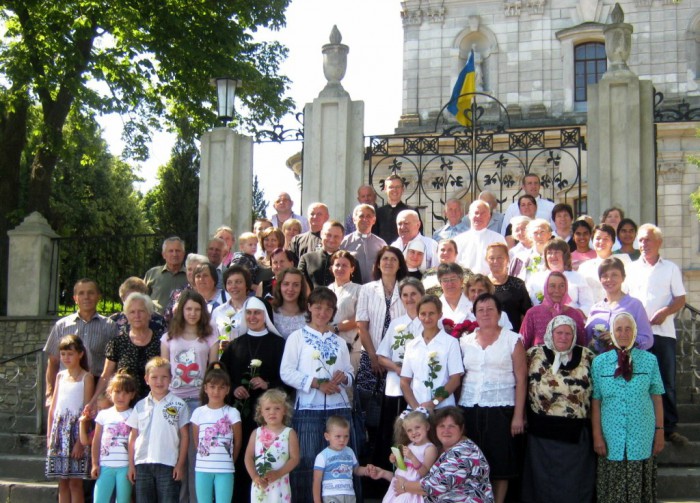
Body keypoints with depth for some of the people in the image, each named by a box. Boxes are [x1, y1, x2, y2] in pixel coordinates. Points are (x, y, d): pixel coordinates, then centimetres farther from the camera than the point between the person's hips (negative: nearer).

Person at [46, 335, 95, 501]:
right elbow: (53, 408, 15)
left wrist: (81, 441, -15)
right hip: (59, 429, 5)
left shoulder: (86, 377, -4)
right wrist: (49, 435, 8)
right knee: (62, 482, 6)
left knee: (75, 482, -4)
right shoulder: (60, 376, 13)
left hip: (76, 429, -5)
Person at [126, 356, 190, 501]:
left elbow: (184, 436, 1)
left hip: (168, 464, -3)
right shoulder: (140, 406, 9)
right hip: (142, 464, 3)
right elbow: (133, 437, 11)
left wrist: (180, 464, -4)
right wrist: (131, 464, 7)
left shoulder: (178, 405, 0)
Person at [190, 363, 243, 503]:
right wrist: (204, 457, 10)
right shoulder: (198, 412, 2)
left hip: (225, 470, -2)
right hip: (202, 468, 2)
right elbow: (196, 441, 10)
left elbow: (238, 441, 4)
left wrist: (228, 462, 9)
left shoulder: (232, 413, -3)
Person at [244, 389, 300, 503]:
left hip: (280, 485, -2)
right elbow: (249, 457, 2)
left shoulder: (289, 433, -1)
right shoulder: (256, 433, 6)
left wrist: (278, 473, -19)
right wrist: (255, 476, -14)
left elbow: (294, 458, -6)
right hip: (259, 485, 2)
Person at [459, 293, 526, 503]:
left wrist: (518, 415, -7)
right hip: (469, 409, 3)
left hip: (500, 409, -3)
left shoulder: (512, 340, 1)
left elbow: (521, 379, -2)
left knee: (499, 462, 0)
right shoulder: (465, 341, 11)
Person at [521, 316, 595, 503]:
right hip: (543, 432, -1)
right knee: (544, 481, 7)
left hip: (578, 434, 1)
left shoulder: (587, 356, 4)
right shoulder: (534, 355, 0)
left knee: (576, 484, 7)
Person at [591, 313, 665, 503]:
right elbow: (595, 402, 2)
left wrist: (660, 432, 3)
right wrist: (597, 436, -2)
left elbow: (656, 398, 5)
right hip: (611, 439, 0)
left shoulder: (649, 360, 1)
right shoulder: (600, 362, 1)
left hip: (642, 439, 0)